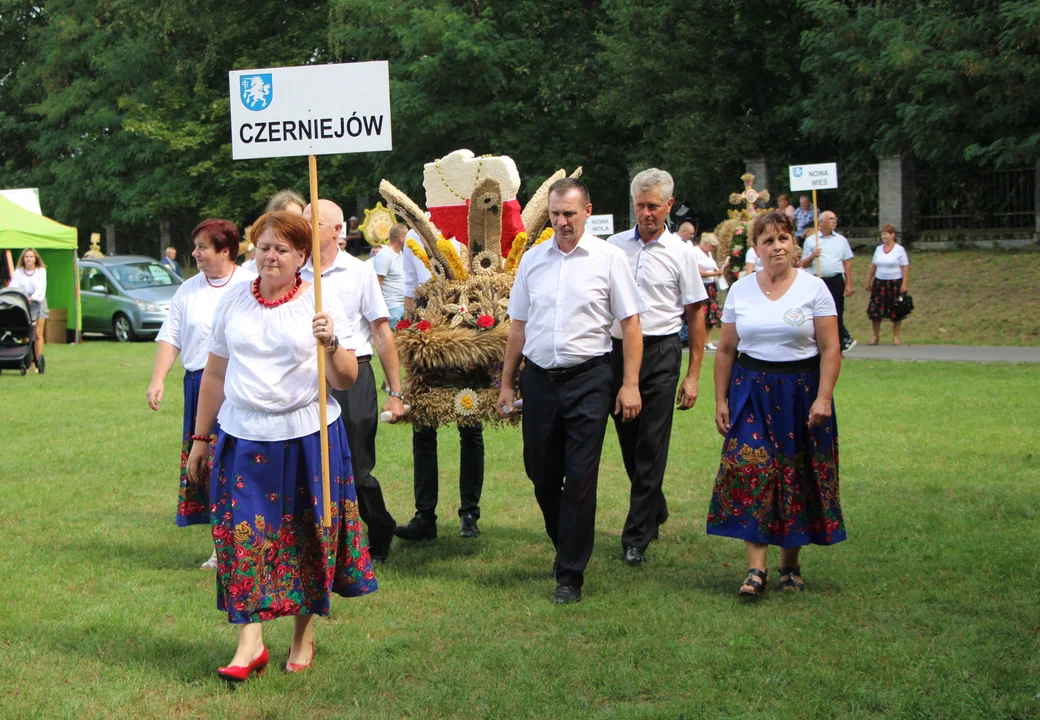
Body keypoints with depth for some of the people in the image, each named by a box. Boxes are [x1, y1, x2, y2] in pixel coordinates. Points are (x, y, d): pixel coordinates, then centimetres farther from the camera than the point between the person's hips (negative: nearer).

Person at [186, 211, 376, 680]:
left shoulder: (319, 303, -1)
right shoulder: (233, 301, 8)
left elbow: (346, 381, -3)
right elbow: (214, 374, 14)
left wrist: (330, 345, -22)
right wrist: (200, 437, 15)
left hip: (307, 437, -2)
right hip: (243, 436, 2)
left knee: (304, 536, 5)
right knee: (243, 534, -6)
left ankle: (303, 638, 19)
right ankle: (250, 642, -4)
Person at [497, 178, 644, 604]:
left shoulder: (609, 258, -1)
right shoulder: (532, 259, 10)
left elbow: (630, 323, -1)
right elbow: (518, 325, 15)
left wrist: (630, 384, -6)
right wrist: (507, 383, 14)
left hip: (588, 379, -4)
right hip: (538, 378, 4)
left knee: (580, 478, -5)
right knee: (541, 474, 10)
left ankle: (570, 575, 4)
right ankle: (566, 547, 34)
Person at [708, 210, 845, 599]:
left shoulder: (814, 288, -2)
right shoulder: (740, 290, 6)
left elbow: (830, 349, -5)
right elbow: (726, 350, 10)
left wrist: (823, 398, -14)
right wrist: (720, 401, 5)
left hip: (801, 392, -1)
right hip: (751, 392, 1)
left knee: (797, 478, 3)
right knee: (750, 472, -11)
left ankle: (790, 564, 19)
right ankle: (756, 569, -12)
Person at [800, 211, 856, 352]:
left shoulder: (841, 240, 10)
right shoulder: (810, 241, 5)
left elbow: (847, 263, 9)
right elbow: (804, 265, 7)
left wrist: (849, 284, 3)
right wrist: (812, 256, -14)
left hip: (836, 281, 0)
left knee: (837, 315, 2)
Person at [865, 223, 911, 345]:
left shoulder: (900, 249, -4)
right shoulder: (878, 249, 9)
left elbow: (905, 268, -7)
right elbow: (873, 266, 14)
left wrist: (904, 284, -14)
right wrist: (868, 281, 12)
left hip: (895, 283, -4)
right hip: (879, 283, 4)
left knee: (896, 312, 1)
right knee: (875, 311, -1)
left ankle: (896, 337, 11)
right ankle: (875, 336, 8)